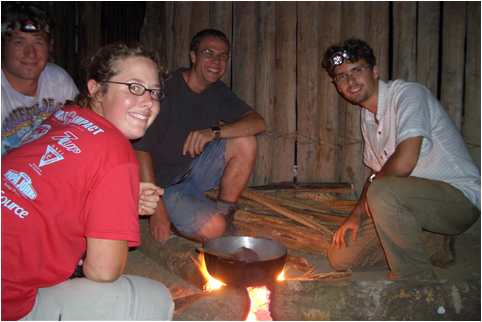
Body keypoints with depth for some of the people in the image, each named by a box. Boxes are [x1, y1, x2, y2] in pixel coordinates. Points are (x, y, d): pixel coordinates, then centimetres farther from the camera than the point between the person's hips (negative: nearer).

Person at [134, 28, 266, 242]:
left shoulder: (217, 92, 2)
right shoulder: (167, 89, -20)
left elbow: (258, 122, -10)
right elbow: (141, 150, -22)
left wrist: (215, 132, -29)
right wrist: (157, 211, -24)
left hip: (192, 170, 7)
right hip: (165, 185, -6)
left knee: (245, 142, -13)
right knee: (213, 228, -27)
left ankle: (225, 214, -1)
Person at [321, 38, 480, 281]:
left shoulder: (407, 93, -16)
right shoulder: (367, 116, 10)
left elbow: (403, 163, -29)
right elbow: (378, 172, 17)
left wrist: (365, 199, -11)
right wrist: (356, 215, 4)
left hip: (460, 196, -8)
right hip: (415, 200, 8)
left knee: (382, 193, -38)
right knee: (340, 257, 4)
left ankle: (416, 279, -17)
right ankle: (431, 245, 9)